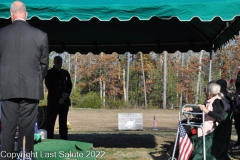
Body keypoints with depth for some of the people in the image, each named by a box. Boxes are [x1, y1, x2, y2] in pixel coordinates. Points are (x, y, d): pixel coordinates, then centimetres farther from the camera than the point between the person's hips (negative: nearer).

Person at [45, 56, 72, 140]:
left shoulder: (65, 73, 17)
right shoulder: (49, 73, 5)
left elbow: (70, 85, 13)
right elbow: (49, 86, -2)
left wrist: (66, 95, -7)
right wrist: (59, 97, -10)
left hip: (64, 101, 4)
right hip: (53, 101, -4)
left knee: (63, 122, 6)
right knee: (50, 122, -6)